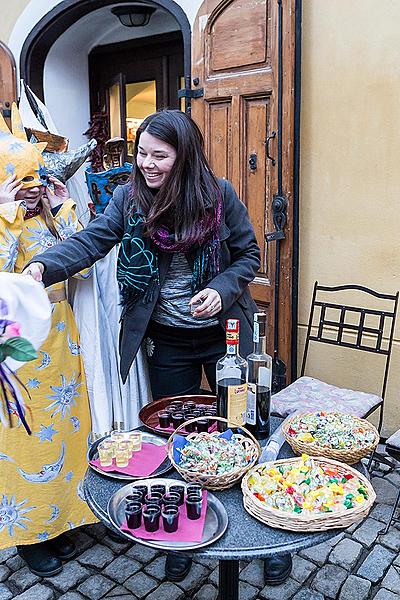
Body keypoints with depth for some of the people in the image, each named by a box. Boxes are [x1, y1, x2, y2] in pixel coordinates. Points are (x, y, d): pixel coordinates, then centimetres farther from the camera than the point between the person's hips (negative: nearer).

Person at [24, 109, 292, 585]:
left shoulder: (219, 195, -9)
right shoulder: (129, 197, -4)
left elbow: (248, 255, -2)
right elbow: (91, 240, -15)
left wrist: (222, 290, -19)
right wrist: (44, 266, -32)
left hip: (223, 334, 0)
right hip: (168, 341, 1)